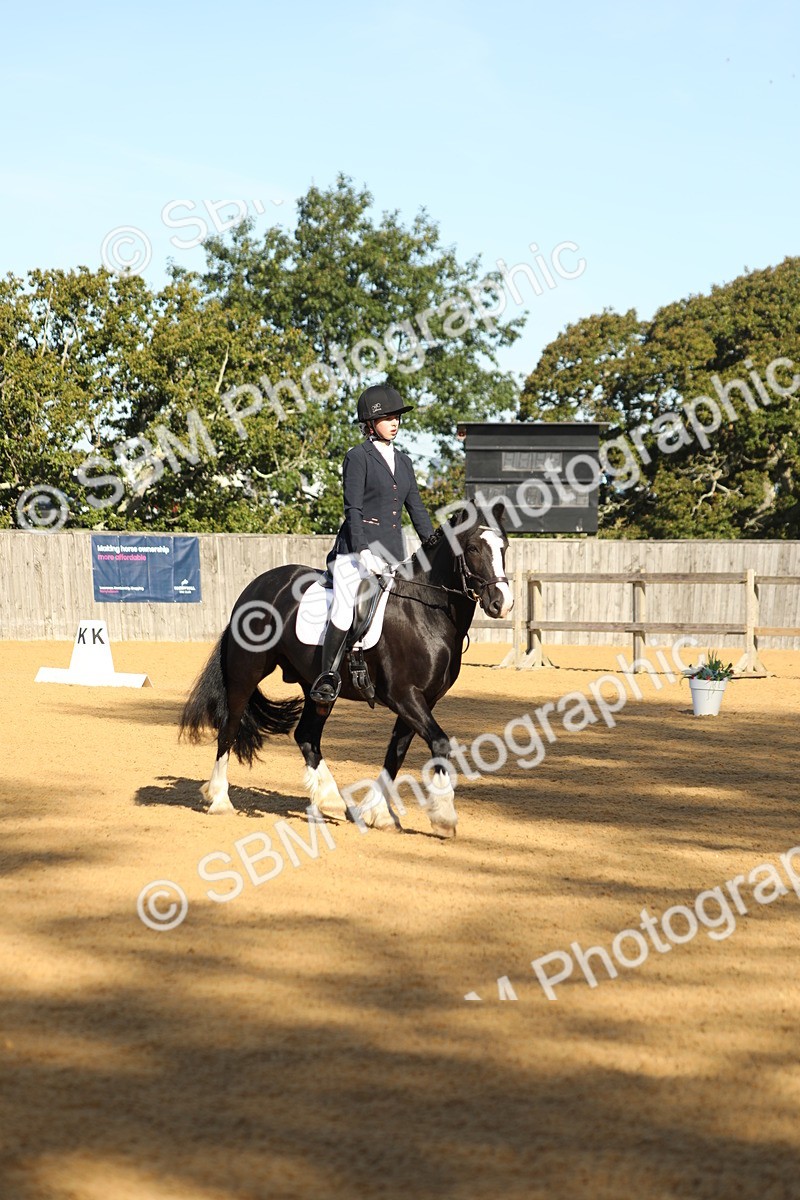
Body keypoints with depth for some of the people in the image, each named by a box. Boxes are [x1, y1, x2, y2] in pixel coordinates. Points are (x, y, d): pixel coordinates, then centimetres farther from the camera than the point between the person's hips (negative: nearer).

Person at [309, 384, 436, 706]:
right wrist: (363, 550, -19)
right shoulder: (357, 457, -2)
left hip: (393, 552, 7)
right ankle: (328, 676, -13)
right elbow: (353, 508, -9)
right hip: (357, 547, -7)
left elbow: (416, 509, 18)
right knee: (345, 608, -21)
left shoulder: (403, 461, 17)